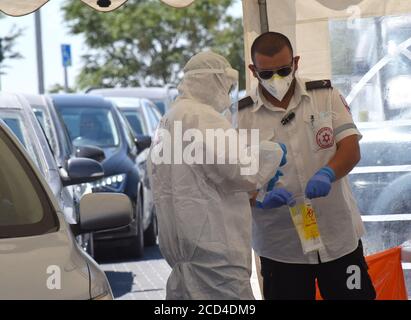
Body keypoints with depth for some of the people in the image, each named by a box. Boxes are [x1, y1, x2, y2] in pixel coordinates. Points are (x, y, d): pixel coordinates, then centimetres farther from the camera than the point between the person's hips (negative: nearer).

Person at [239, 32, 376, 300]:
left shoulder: (325, 95, 3)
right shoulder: (244, 115, 0)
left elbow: (351, 150, -4)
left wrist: (327, 173, -24)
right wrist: (263, 194, -22)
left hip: (339, 236, 1)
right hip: (281, 246, 0)